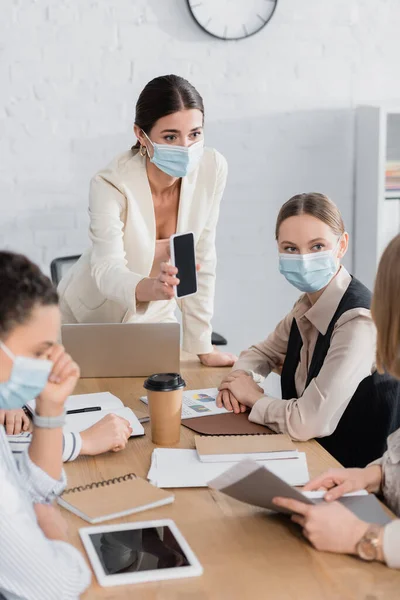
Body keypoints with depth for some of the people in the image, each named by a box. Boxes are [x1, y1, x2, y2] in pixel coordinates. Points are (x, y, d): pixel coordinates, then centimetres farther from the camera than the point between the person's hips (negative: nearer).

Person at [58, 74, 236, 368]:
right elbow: (107, 270, -36)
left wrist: (203, 346, -10)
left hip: (154, 316, 3)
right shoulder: (111, 185, -28)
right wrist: (151, 287, -59)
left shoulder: (212, 170, -19)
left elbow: (202, 260, -11)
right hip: (87, 316, -3)